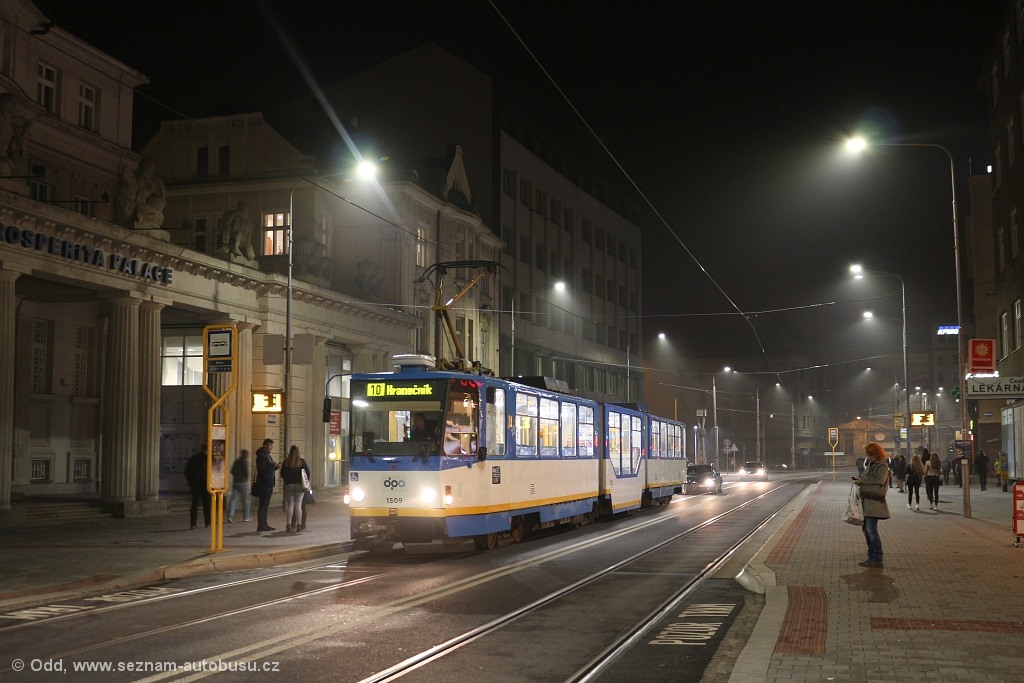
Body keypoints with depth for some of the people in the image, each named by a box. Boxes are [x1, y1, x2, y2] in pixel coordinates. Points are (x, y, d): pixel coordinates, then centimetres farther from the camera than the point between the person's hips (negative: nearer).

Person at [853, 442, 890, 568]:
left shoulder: (882, 466, -10)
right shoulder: (870, 463, 15)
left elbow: (880, 480, -25)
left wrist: (862, 480, -19)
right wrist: (860, 480, 4)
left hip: (874, 501, -9)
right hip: (866, 501, 9)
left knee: (871, 530, -10)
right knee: (865, 528, 13)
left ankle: (877, 559, -4)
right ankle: (872, 557, 21)